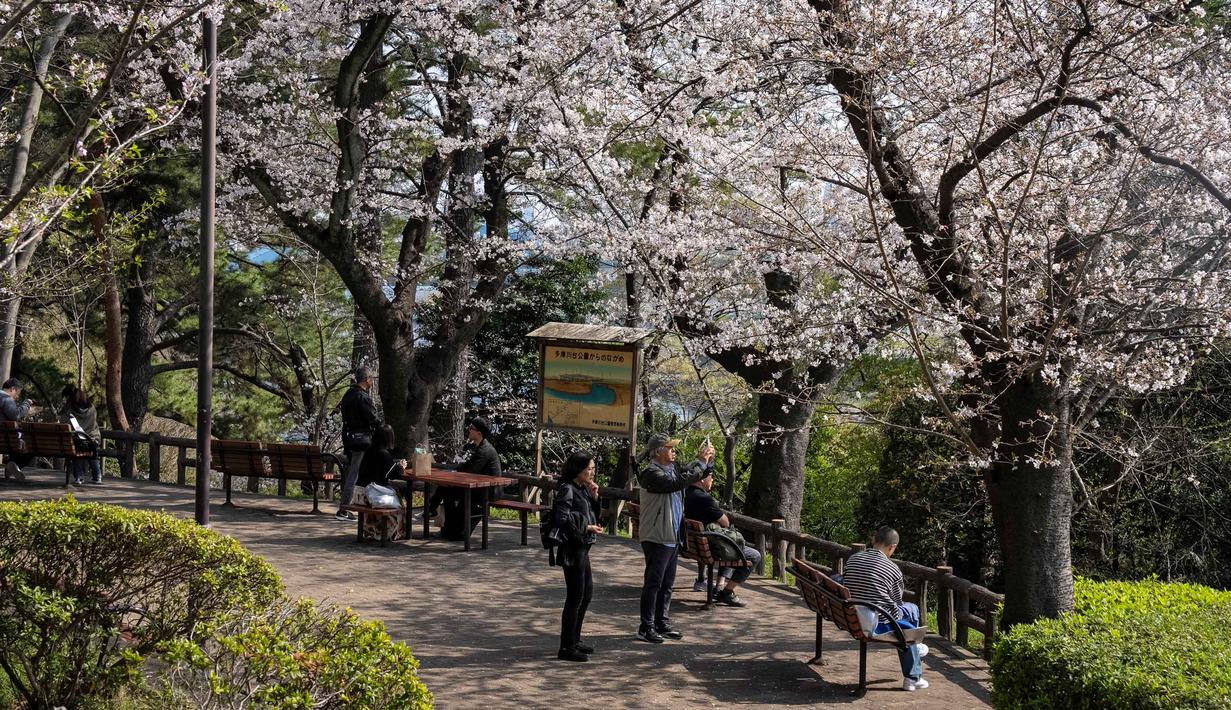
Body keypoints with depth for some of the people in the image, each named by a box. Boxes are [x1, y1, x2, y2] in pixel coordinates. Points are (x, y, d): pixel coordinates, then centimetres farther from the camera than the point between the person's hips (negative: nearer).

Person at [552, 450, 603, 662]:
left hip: (582, 548, 10)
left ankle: (574, 640, 29)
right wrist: (586, 528, -18)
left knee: (587, 593, 17)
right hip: (572, 549, -10)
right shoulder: (567, 490, -15)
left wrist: (594, 497, 3)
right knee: (575, 597, -5)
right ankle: (567, 648, 2)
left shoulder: (583, 489, 11)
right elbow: (561, 519, -22)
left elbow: (592, 515, 18)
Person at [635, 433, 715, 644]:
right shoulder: (652, 473, -16)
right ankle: (646, 628, 1)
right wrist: (700, 462, -23)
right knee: (653, 583, -4)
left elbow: (690, 475, 22)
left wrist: (707, 462, 2)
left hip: (672, 537, 9)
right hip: (656, 538, -9)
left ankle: (662, 624, 23)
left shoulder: (671, 469, 12)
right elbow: (678, 482, -29)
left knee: (667, 584, 14)